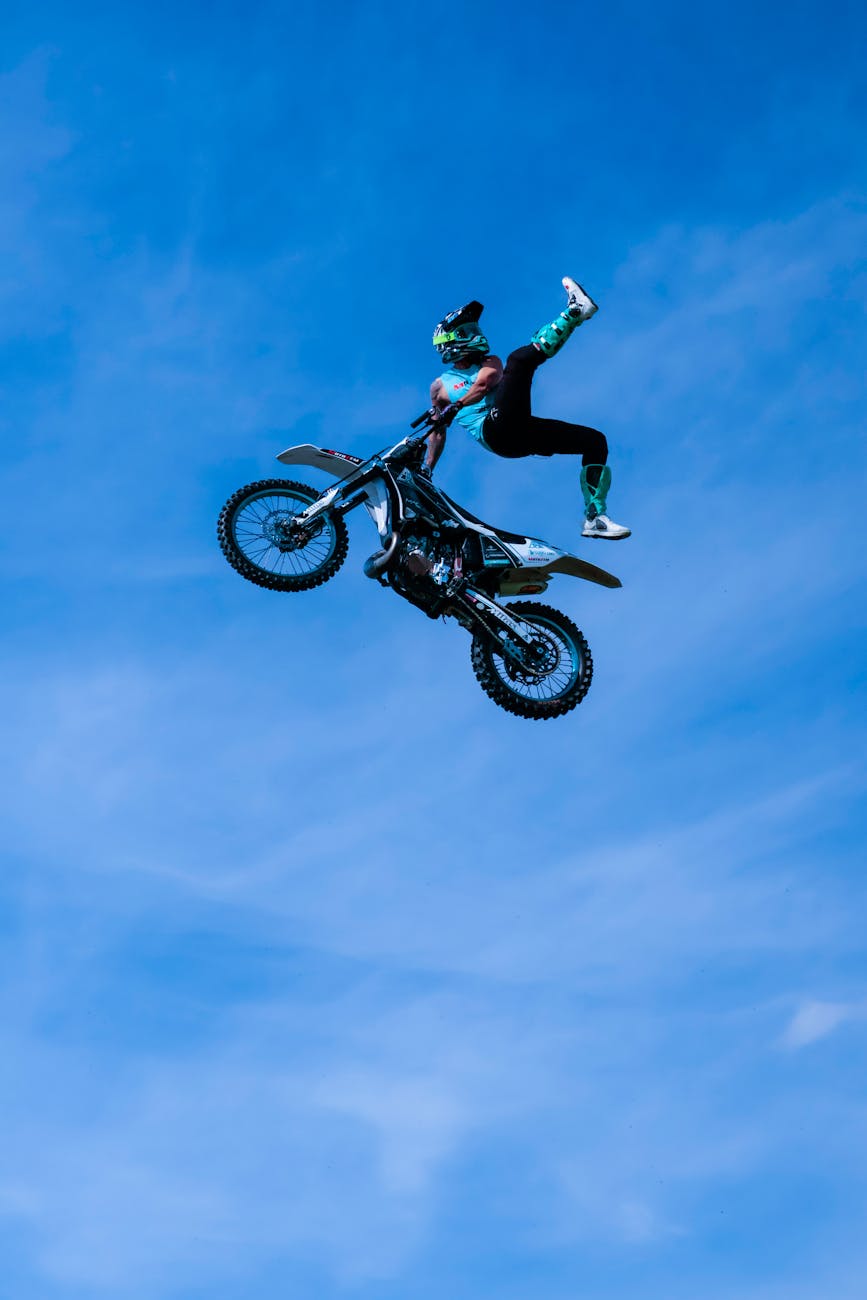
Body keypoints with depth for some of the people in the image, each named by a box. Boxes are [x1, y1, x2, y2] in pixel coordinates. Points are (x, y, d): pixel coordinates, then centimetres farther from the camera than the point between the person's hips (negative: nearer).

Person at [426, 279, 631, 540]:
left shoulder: (490, 364, 28)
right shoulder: (440, 386, 20)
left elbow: (486, 381, 3)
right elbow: (438, 432, 28)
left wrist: (456, 406, -12)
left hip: (522, 431, 5)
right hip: (494, 431, -5)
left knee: (596, 441, -2)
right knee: (519, 358, -23)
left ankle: (595, 517, -9)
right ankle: (575, 312, -19)